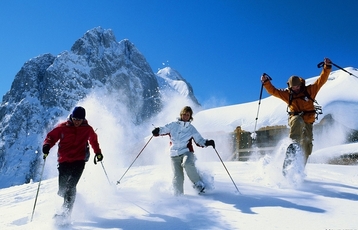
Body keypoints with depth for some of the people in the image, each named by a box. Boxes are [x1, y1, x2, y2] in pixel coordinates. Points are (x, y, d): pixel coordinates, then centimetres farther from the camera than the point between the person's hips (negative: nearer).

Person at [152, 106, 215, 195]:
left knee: (187, 164, -33)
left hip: (187, 152, -1)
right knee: (178, 178, -9)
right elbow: (163, 130, 12)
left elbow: (199, 141, 12)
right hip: (174, 155, 1)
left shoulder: (191, 128, 12)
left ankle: (198, 184, -15)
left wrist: (207, 142, -7)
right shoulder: (173, 125, 10)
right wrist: (157, 131, -11)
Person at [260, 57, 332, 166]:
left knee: (306, 146, 0)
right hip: (295, 119, -1)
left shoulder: (309, 90, 2)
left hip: (308, 121, 1)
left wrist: (327, 67, -14)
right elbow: (273, 91, 1)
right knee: (298, 120, -40)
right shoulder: (287, 94, 4)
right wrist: (266, 82, -13)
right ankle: (294, 142, -41)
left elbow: (321, 80, -2)